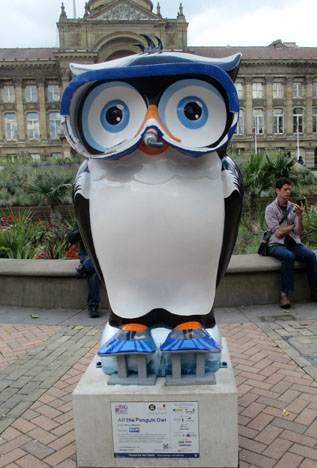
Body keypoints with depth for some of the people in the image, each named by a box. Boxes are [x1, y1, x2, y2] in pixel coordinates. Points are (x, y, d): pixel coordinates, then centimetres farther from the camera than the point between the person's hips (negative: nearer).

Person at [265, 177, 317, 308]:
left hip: (293, 243, 4)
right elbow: (278, 232, -10)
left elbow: (299, 232, -2)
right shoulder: (270, 209, -1)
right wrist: (293, 226, 0)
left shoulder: (294, 207, 10)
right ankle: (285, 293, -29)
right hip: (276, 244, -4)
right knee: (289, 256, -35)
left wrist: (299, 216, -15)